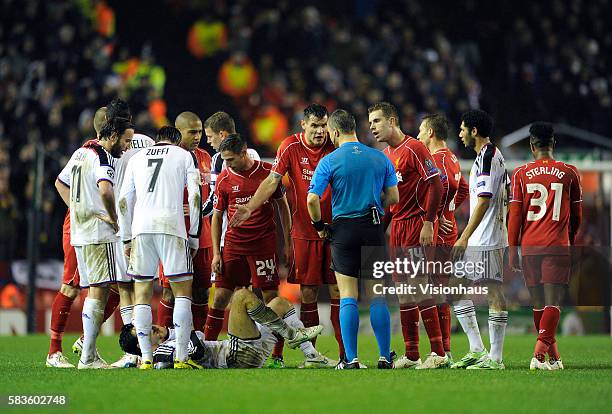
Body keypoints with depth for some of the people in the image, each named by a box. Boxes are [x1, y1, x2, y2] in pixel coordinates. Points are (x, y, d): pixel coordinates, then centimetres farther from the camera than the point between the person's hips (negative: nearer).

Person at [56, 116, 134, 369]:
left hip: (79, 233, 9)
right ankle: (88, 357, -11)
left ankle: (89, 352, 14)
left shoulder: (81, 152, 16)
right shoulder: (103, 158, -14)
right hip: (99, 234, -9)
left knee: (93, 290, 14)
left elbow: (61, 183, 29)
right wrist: (113, 218, -17)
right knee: (99, 292, -8)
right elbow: (105, 190, -32)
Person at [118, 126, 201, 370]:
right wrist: (193, 237, 9)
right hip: (171, 226, -2)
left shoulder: (137, 158, 21)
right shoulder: (185, 156, 14)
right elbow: (195, 198, 4)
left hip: (141, 228, 2)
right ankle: (181, 357, -6)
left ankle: (146, 358, 1)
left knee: (142, 294, 7)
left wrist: (127, 239, 20)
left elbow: (124, 201, 16)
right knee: (182, 292, 3)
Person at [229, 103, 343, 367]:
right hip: (304, 233, 0)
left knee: (338, 291, -1)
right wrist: (250, 207, -18)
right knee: (308, 293, 2)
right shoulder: (291, 147, -3)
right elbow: (272, 180, -6)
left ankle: (347, 354, 1)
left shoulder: (336, 148, -2)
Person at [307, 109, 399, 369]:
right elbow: (393, 197, 6)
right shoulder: (380, 158, 4)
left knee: (348, 297, 1)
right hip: (374, 228, 2)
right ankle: (385, 357, 5)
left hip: (344, 230, -2)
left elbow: (312, 199, -12)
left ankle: (351, 359, -2)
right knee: (377, 297, 7)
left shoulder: (329, 161, -5)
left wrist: (319, 226, 4)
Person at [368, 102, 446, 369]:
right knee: (403, 292, 7)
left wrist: (428, 223, -19)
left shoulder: (413, 148, -10)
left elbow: (435, 185, -14)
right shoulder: (385, 156, 16)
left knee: (420, 287, -11)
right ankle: (411, 355, 11)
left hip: (417, 225, -9)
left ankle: (438, 352, -9)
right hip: (397, 227, 9)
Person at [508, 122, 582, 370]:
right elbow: (577, 215, 12)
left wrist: (513, 250, 7)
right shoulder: (569, 173, 3)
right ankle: (540, 353, -21)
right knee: (553, 302, -4)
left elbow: (514, 216, 1)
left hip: (529, 247, 2)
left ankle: (553, 357, 19)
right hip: (557, 247, -2)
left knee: (539, 303, 11)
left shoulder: (521, 174, 2)